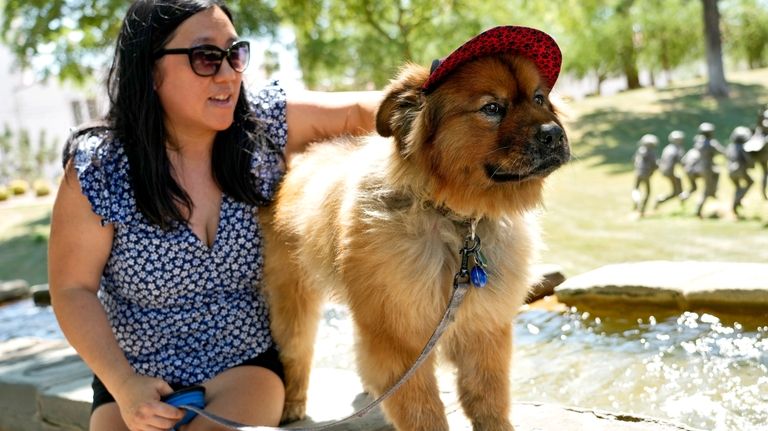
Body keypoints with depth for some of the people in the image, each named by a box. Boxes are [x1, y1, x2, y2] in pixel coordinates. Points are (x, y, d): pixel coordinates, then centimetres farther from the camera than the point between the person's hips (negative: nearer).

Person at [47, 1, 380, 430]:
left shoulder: (264, 125, -9)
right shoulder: (96, 170, -15)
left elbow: (357, 111, -6)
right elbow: (73, 289, -9)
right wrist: (122, 384, -19)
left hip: (247, 364, 1)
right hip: (137, 380, 0)